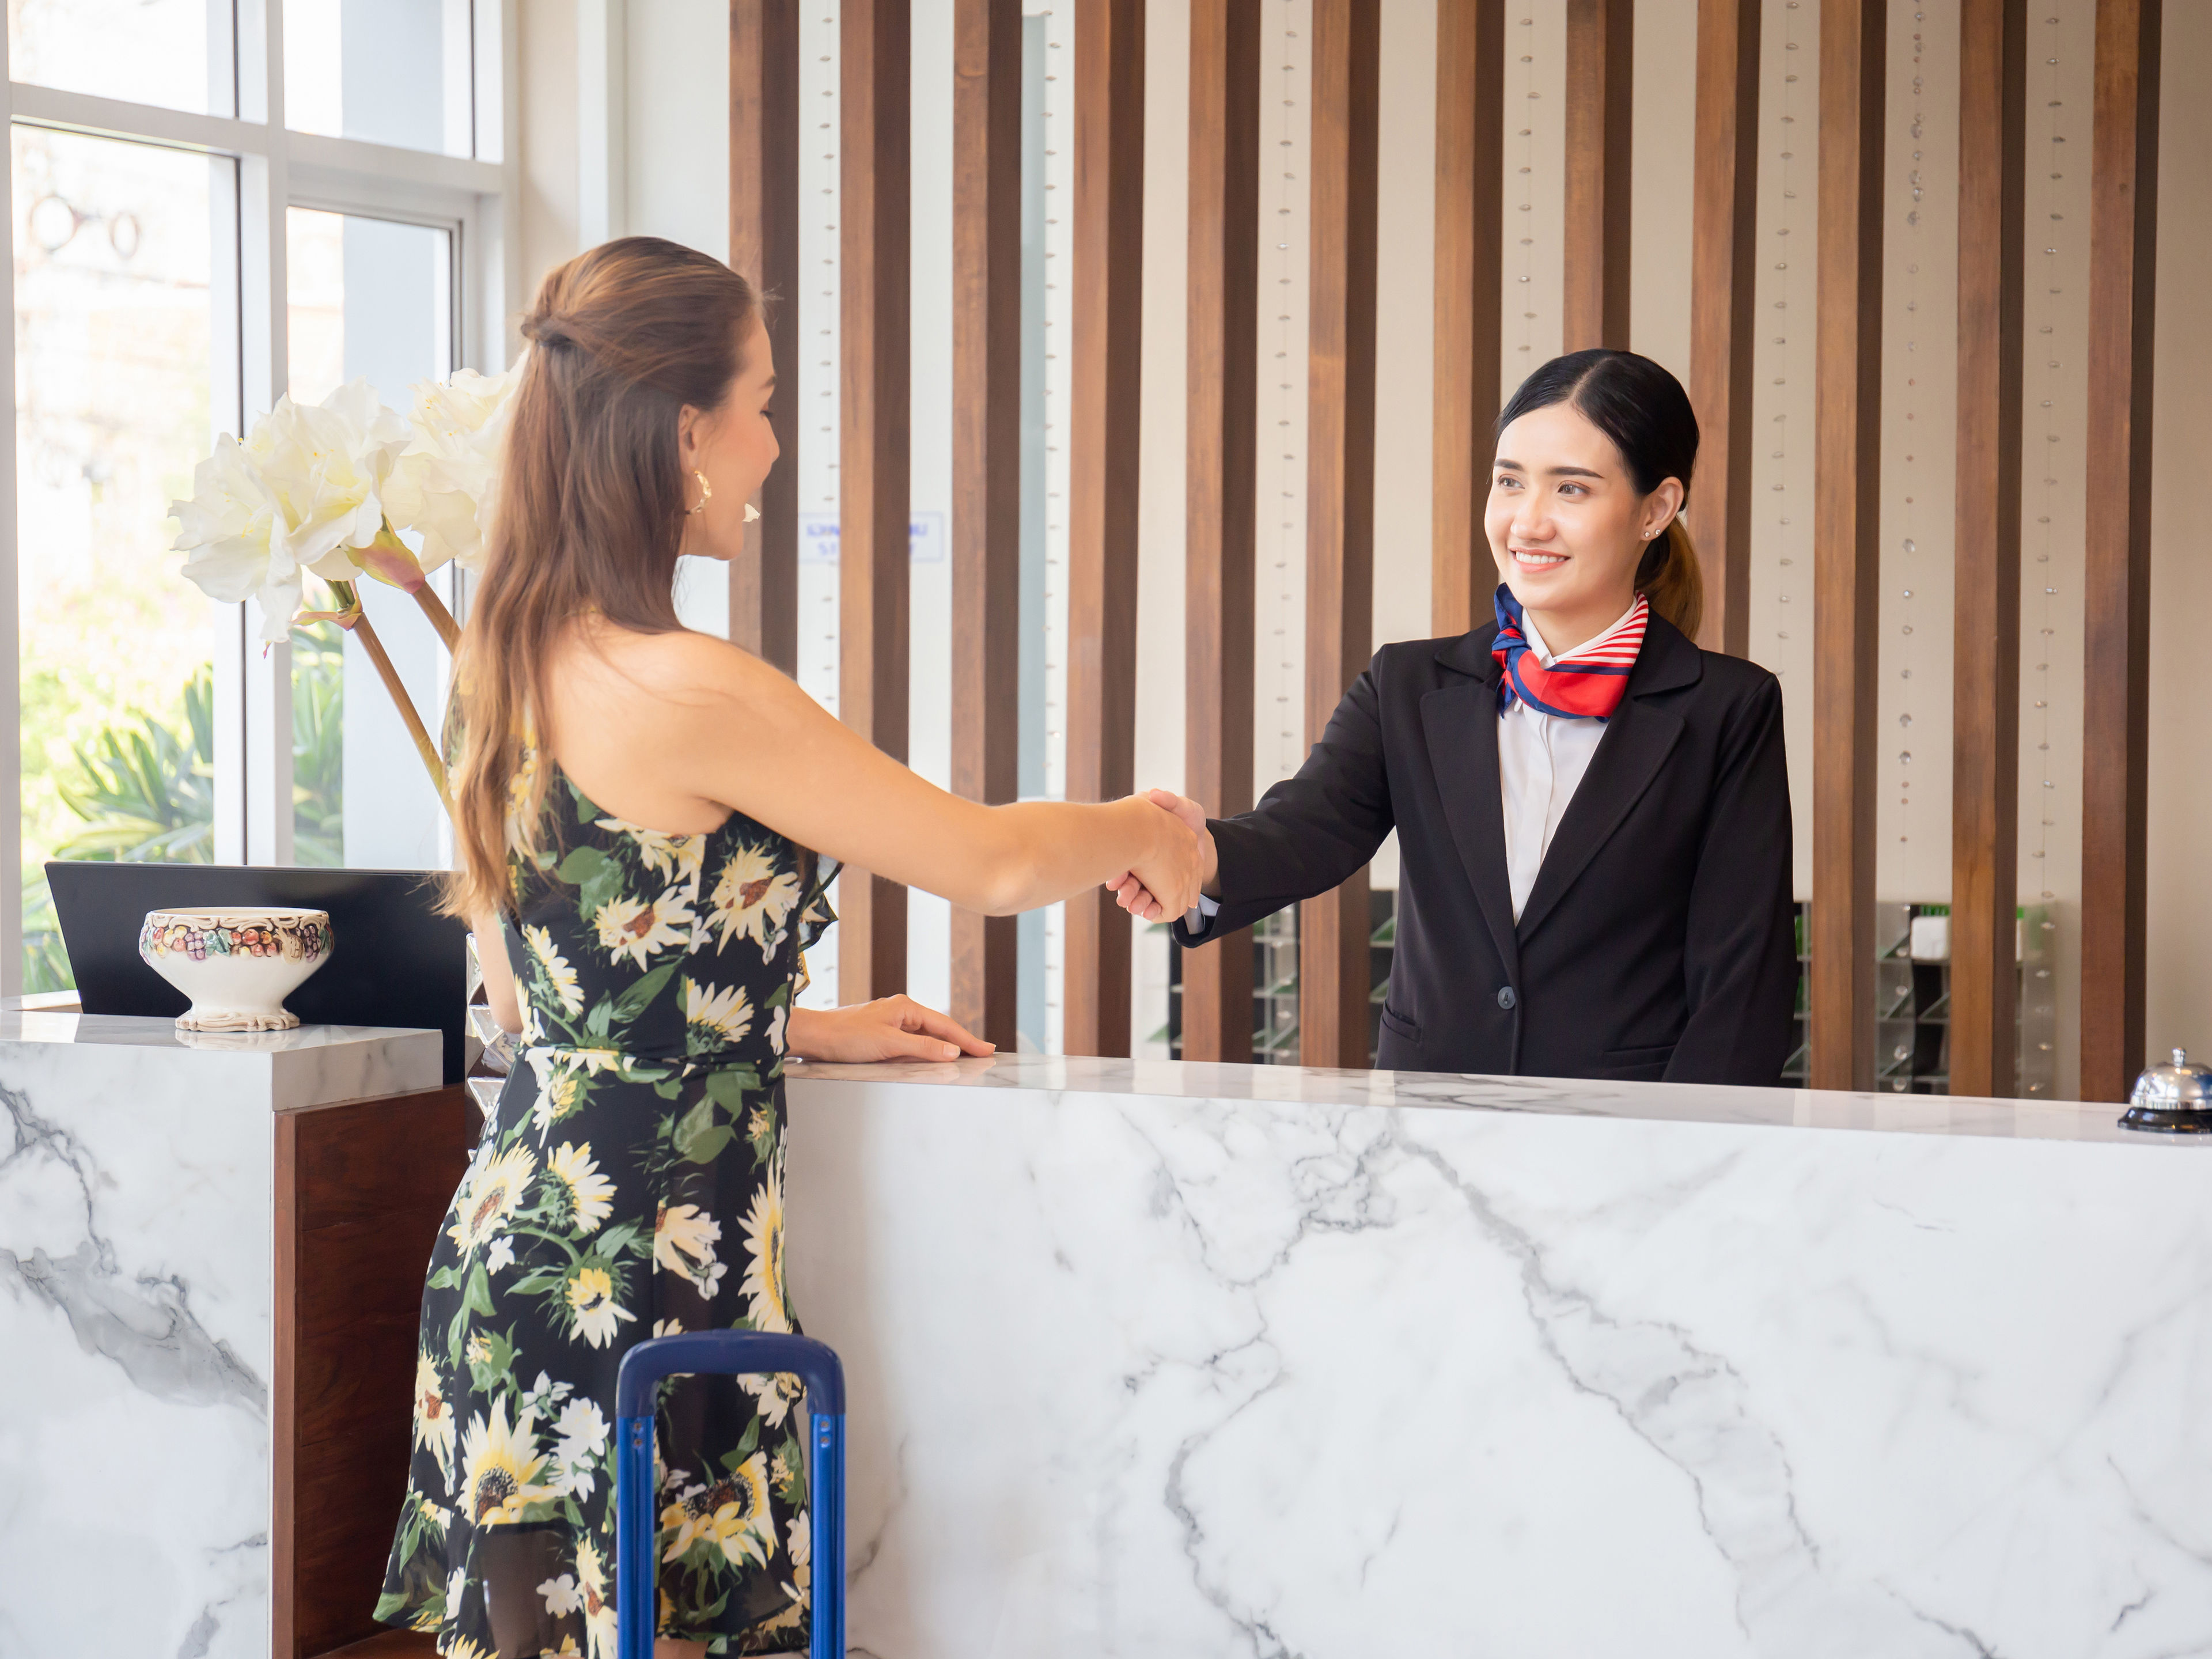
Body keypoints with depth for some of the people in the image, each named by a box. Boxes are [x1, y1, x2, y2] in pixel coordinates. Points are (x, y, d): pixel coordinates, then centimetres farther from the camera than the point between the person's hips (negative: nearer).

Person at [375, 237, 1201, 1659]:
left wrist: (808, 1031, 17)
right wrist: (1144, 831, 11)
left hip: (514, 1251, 9)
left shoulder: (519, 663, 7)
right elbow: (992, 865, -10)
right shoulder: (690, 693, -19)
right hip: (636, 1276, -9)